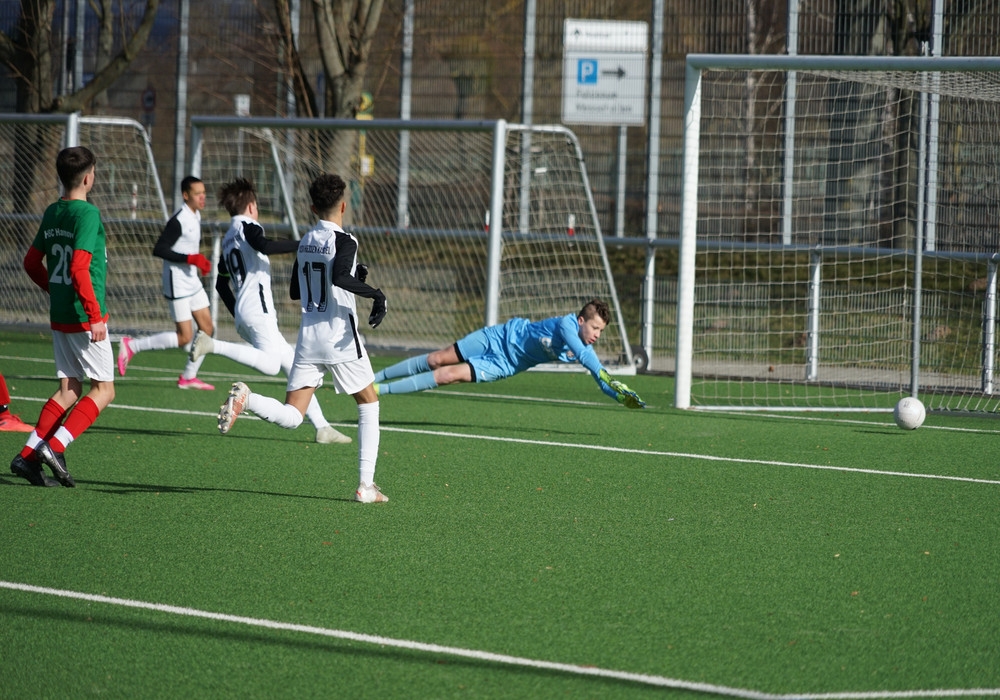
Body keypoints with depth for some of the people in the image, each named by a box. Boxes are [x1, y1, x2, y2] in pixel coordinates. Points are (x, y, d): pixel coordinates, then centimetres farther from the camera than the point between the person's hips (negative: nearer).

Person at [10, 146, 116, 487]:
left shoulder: (52, 213, 9)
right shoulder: (87, 214, -16)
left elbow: (32, 262, 17)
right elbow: (79, 268, -24)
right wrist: (94, 315, -22)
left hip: (59, 317, 8)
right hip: (84, 318, -8)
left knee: (69, 391, 12)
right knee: (103, 390, 1)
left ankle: (27, 456, 4)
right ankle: (55, 446, -12)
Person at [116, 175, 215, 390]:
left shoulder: (196, 216, 9)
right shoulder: (178, 221, -20)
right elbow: (159, 250, -25)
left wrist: (200, 261, 11)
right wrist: (190, 258, -28)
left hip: (193, 282, 9)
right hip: (178, 284, -9)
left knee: (207, 329, 7)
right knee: (184, 337, -9)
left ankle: (188, 377, 17)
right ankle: (131, 346, 2)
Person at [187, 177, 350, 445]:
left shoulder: (228, 239, 25)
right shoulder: (247, 226, 0)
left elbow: (222, 283, 29)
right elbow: (264, 246, -22)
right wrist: (303, 244, -19)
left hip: (243, 314, 10)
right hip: (257, 308, -10)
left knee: (293, 363, 9)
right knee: (271, 363, -28)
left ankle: (321, 426, 4)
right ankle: (212, 345, -28)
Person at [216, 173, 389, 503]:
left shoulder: (305, 242, 11)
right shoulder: (344, 241, -9)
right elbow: (340, 277, -29)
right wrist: (376, 294, -21)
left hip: (308, 338, 5)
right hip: (340, 338, -5)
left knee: (291, 417, 1)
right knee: (369, 403, 15)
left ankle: (246, 399, -29)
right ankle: (366, 484, 9)